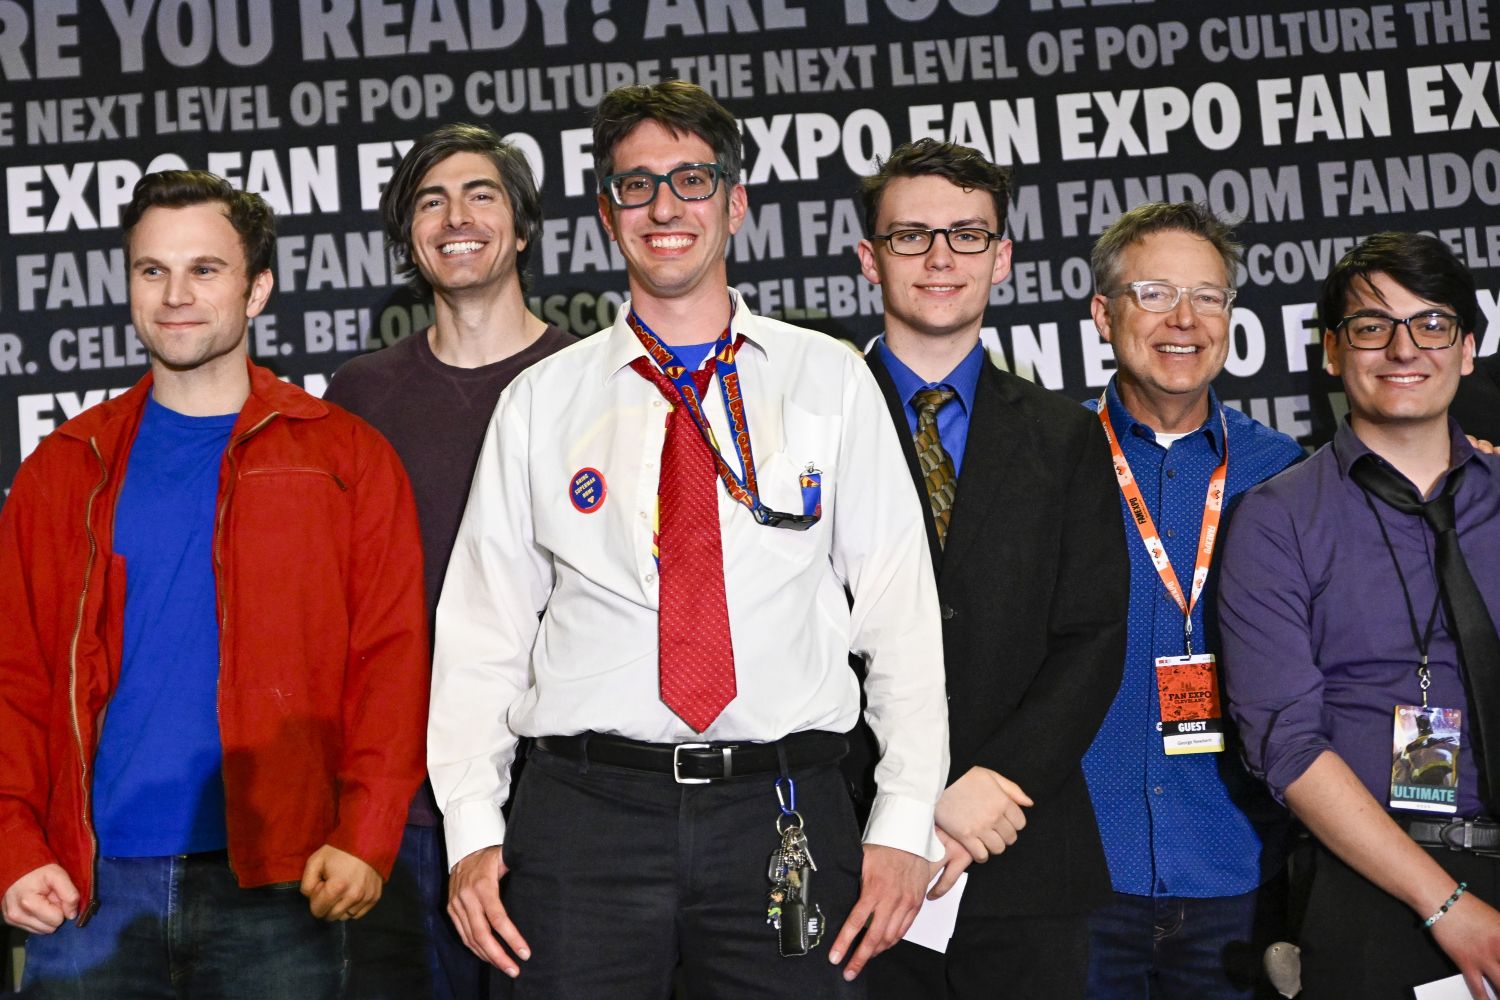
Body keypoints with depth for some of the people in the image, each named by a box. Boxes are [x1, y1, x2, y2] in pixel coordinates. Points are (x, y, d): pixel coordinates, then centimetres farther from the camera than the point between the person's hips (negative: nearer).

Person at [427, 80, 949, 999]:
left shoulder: (830, 381, 8)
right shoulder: (539, 402, 10)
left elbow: (901, 611, 4)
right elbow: (484, 623, 8)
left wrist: (906, 822, -4)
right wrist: (474, 830, -2)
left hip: (785, 817, 0)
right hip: (585, 812, 1)